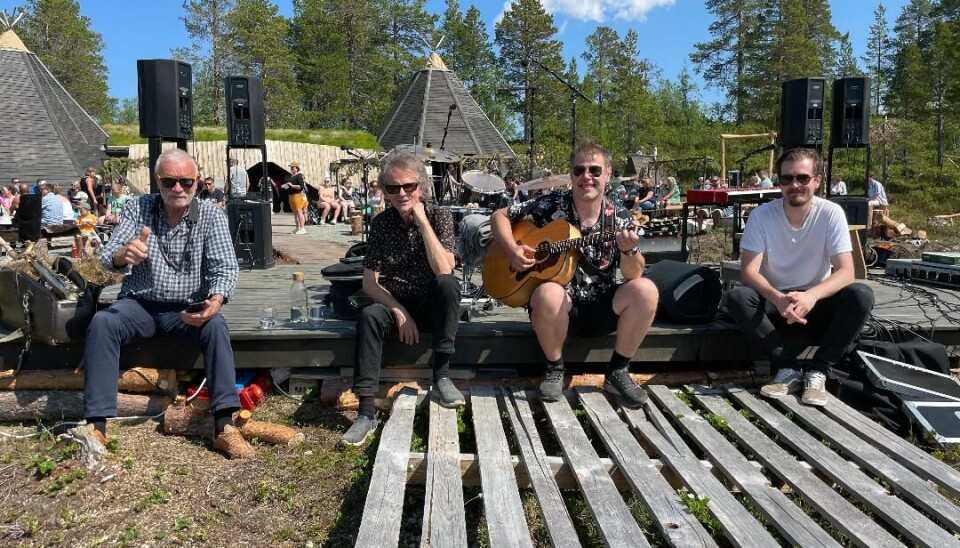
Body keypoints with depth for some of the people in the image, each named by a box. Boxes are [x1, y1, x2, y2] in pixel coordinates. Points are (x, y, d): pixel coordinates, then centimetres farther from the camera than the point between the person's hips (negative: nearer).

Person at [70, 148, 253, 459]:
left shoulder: (211, 216, -6)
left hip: (188, 308, -1)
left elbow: (225, 267, -14)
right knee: (102, 323, -28)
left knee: (216, 325, -31)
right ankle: (96, 425, -25)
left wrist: (216, 300, -36)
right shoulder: (137, 208, -3)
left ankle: (224, 427, -32)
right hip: (140, 304, 1)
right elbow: (107, 258, -11)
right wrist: (123, 255, -38)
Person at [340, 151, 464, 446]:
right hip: (394, 302, 1)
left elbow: (444, 270, -23)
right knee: (369, 317, -31)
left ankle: (441, 377, -28)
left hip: (432, 304, -1)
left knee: (448, 284, -33)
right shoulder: (381, 223, -3)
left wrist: (422, 220, -24)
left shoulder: (439, 216, -7)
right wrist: (399, 311, -19)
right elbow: (369, 282, -4)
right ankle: (366, 411, -30)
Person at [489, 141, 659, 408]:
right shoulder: (551, 205, -4)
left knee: (646, 291, -24)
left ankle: (617, 372, -6)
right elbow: (498, 216, 1)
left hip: (602, 308, 2)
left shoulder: (620, 217, -1)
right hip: (562, 305, -2)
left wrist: (629, 251, -29)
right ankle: (554, 369, -9)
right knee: (548, 294, -37)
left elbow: (633, 275, -7)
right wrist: (512, 250, -16)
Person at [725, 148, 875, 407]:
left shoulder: (831, 213, -11)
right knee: (737, 297, -30)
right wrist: (779, 299, -38)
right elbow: (748, 272, -18)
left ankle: (817, 371, -17)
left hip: (817, 302, 1)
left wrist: (812, 295, -37)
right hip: (774, 301, 0)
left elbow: (845, 271, -16)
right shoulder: (762, 215, -12)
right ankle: (790, 368, -21)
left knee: (861, 295, -27)